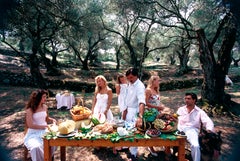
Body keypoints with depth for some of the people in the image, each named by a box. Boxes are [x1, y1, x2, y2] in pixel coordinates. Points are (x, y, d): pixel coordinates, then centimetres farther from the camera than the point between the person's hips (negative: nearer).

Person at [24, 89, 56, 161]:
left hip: (45, 131, 4)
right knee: (36, 147, -34)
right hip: (34, 133, -4)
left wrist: (52, 120, 2)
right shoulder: (30, 110, -10)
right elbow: (30, 125, -14)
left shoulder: (45, 107, 7)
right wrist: (45, 126, -17)